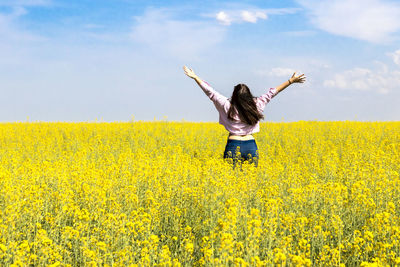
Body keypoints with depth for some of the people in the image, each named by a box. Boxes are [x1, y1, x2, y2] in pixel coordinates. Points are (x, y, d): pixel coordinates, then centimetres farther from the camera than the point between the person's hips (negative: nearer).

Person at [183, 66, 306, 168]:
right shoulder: (256, 105, -1)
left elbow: (211, 92, -2)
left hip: (234, 146, -2)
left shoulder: (228, 107, -6)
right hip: (251, 146, 2)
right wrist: (291, 81, 15)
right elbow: (272, 92, 6)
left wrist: (195, 77, 5)